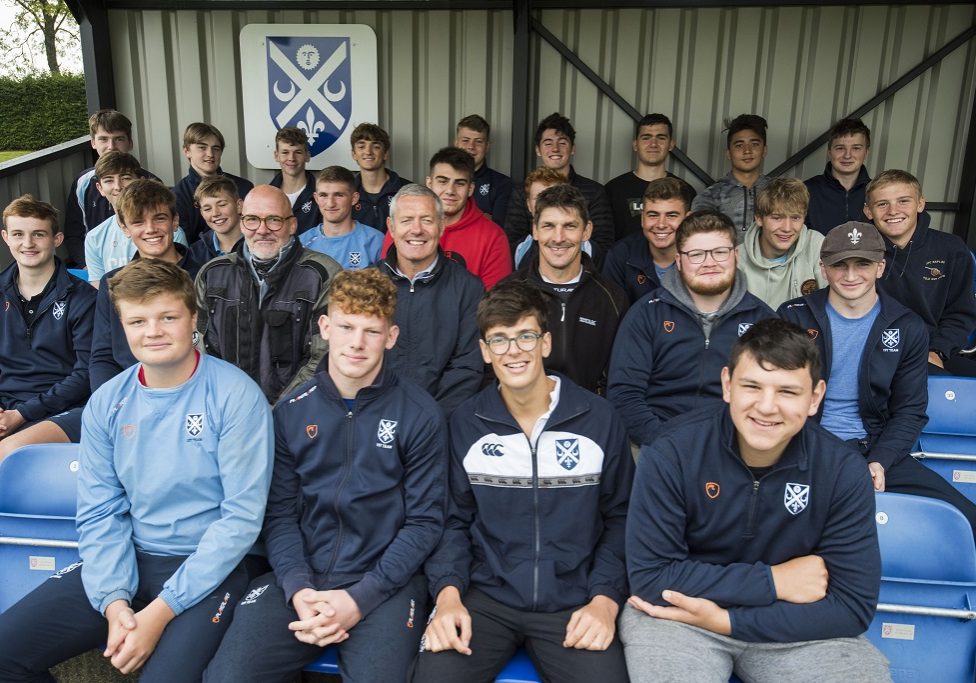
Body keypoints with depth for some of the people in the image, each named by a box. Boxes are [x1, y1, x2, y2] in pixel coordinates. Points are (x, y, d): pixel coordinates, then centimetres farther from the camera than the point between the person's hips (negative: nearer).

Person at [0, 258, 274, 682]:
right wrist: (114, 600, -13)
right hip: (129, 560, 5)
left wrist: (163, 610, -18)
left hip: (208, 567, -5)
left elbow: (242, 516, -16)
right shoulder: (107, 403, 2)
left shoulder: (236, 396, -14)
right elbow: (100, 514, 3)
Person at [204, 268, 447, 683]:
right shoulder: (292, 412, 7)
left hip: (384, 581, -2)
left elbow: (424, 522, -3)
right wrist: (298, 589, -11)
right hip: (300, 577, 3)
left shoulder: (420, 416, -2)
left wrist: (359, 599, -11)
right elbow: (280, 512, 6)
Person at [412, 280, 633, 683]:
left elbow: (618, 519, 5)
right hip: (486, 596, 1)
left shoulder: (599, 419, -1)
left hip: (573, 602, 0)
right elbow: (454, 520, 7)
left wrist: (606, 599, -7)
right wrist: (448, 593, -8)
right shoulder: (465, 423, 2)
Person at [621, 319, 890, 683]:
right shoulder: (671, 455, -18)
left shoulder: (843, 469, -12)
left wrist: (726, 620, -20)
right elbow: (649, 577, -17)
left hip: (794, 625, 3)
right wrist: (772, 581, -17)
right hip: (680, 614, -2)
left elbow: (853, 604, -12)